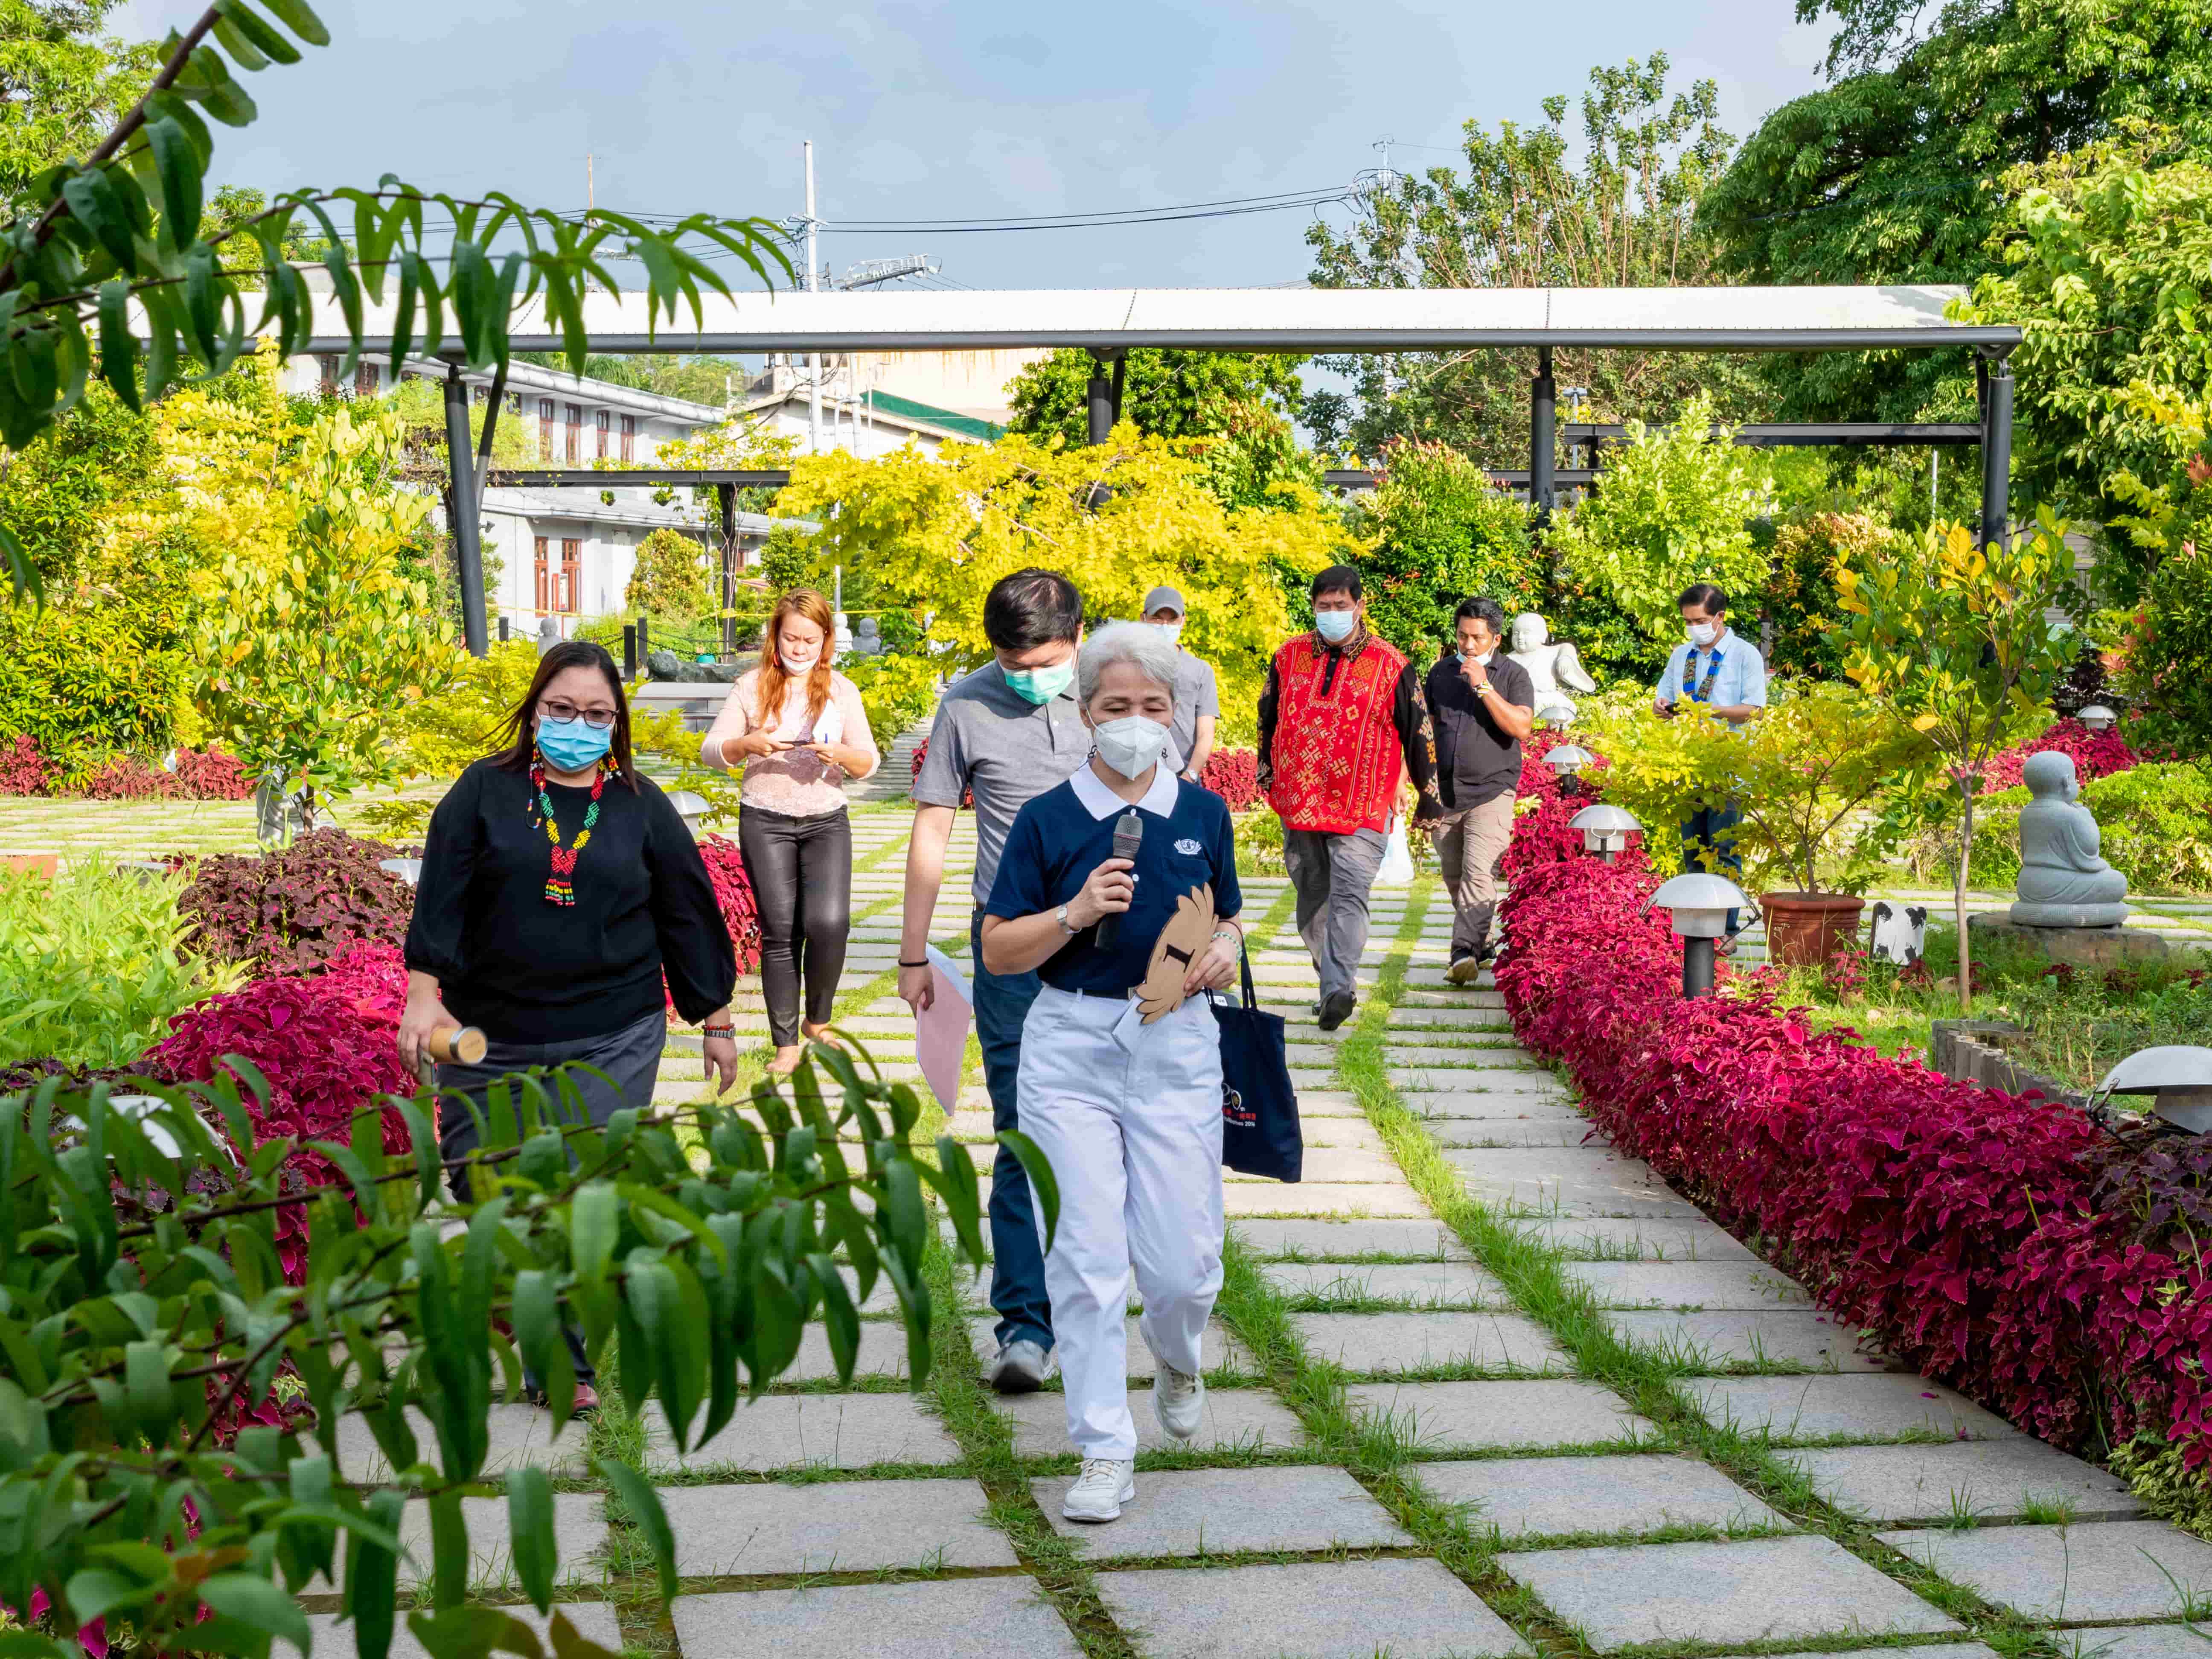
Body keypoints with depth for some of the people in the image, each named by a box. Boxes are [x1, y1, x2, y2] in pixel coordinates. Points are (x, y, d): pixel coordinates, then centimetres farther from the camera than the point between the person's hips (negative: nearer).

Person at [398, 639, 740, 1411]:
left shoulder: (641, 806, 6)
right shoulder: (486, 791, 3)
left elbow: (688, 914, 10)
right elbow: (440, 896, -2)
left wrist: (717, 1022, 11)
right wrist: (424, 993, -12)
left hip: (613, 1040, 0)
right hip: (490, 1035, 1)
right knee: (481, 1181, 7)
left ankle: (564, 1358, 3)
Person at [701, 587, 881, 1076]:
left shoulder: (842, 690, 4)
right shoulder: (752, 686, 1)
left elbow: (870, 763, 4)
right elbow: (710, 752, -1)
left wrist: (841, 754, -18)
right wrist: (748, 744, -21)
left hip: (826, 820, 0)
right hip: (765, 821, 0)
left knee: (828, 922, -17)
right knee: (780, 932, -1)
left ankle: (818, 1021, 8)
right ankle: (786, 1044, 10)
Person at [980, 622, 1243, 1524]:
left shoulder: (1204, 813, 7)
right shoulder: (1048, 819, 0)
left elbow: (1230, 921, 17)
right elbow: (998, 950, 1)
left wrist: (1226, 949, -6)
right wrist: (1076, 913, -16)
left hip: (1178, 1047, 1)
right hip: (1071, 1048, -1)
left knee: (1183, 1260, 0)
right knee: (1087, 1256, -3)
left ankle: (1179, 1359, 36)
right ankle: (1105, 1452, 9)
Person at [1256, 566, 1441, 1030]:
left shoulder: (1390, 664, -1)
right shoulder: (1289, 656, 8)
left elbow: (1418, 731, 4)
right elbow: (1268, 716, 22)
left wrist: (1429, 796, 7)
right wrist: (1267, 771, 24)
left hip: (1362, 807, -4)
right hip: (1298, 801, 4)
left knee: (1348, 896, -15)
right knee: (1313, 896, 11)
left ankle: (1337, 989, -23)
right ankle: (1334, 979, 25)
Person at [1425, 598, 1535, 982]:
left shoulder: (1513, 675, 0)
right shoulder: (1441, 672, 11)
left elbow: (1522, 727, -15)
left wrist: (1483, 687, -19)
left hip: (1491, 793, -5)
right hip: (1445, 794, 5)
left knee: (1479, 874, -18)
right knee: (1455, 878, 11)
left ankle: (1465, 951, -23)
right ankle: (1481, 946, 27)